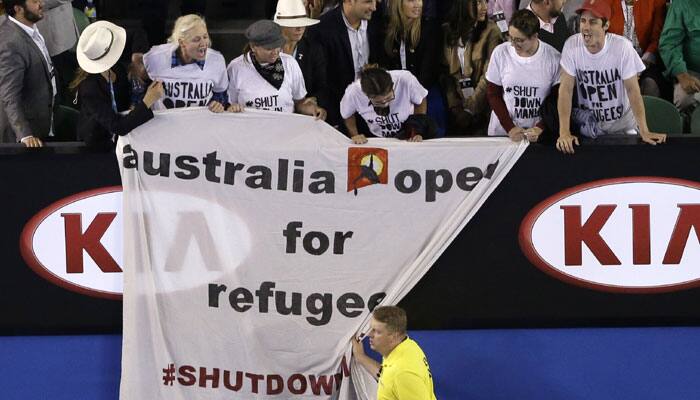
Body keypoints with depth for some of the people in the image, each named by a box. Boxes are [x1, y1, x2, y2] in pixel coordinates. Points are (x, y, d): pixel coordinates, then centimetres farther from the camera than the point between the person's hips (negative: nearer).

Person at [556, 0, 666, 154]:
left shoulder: (622, 47, -21)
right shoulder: (572, 45, -17)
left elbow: (632, 89, -15)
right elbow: (566, 89, -16)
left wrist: (644, 131, -20)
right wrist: (564, 132, -25)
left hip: (622, 124, -1)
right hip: (588, 124, 1)